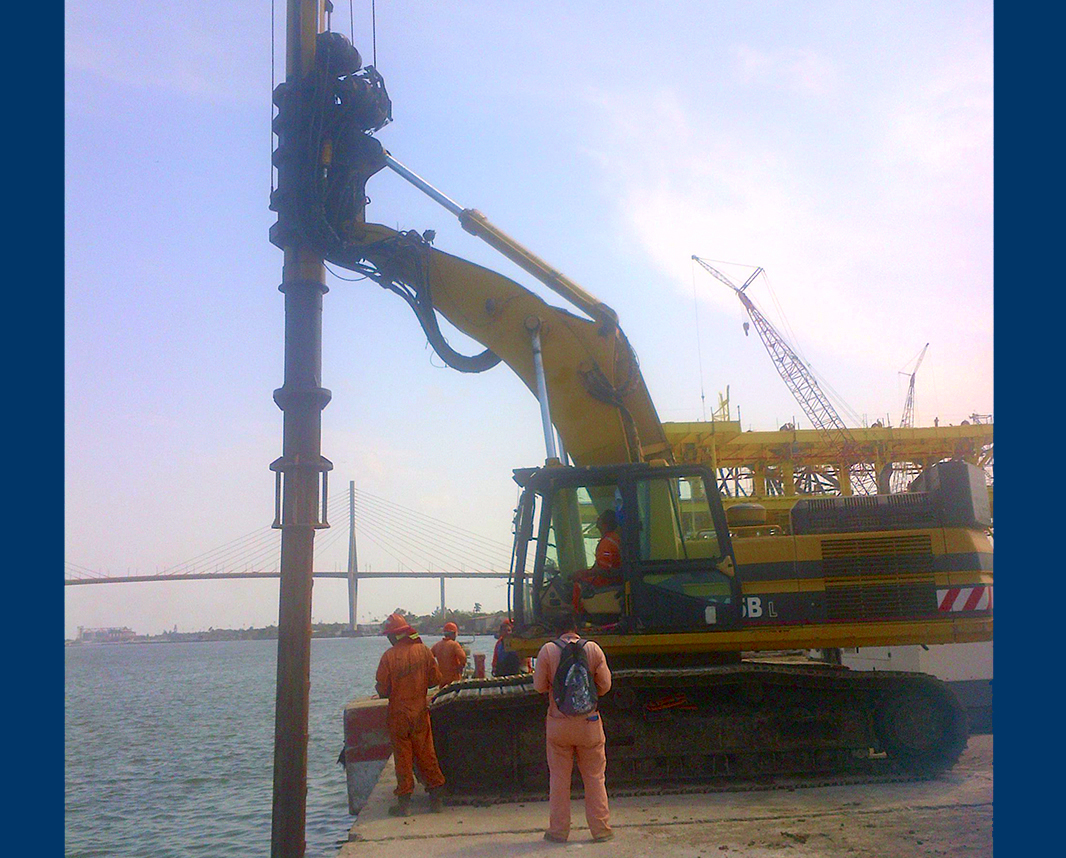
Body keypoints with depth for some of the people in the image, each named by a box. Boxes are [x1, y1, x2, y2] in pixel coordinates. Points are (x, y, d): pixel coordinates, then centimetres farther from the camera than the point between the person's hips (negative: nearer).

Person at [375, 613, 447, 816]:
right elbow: (436, 679, 2)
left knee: (402, 756, 5)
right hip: (420, 712, 3)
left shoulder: (389, 656, -13)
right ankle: (437, 797, 14)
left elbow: (382, 689, -9)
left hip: (398, 714, -3)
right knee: (426, 754, 11)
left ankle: (404, 802, 8)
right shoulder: (424, 650, -3)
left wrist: (386, 693, 14)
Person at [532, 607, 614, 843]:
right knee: (595, 778, 11)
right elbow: (605, 685, 0)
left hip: (558, 723, -1)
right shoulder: (593, 649, -4)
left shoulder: (548, 650, -7)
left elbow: (539, 686, -3)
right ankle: (601, 828, 15)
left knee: (559, 778, 9)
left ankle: (558, 830, 14)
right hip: (589, 722, 1)